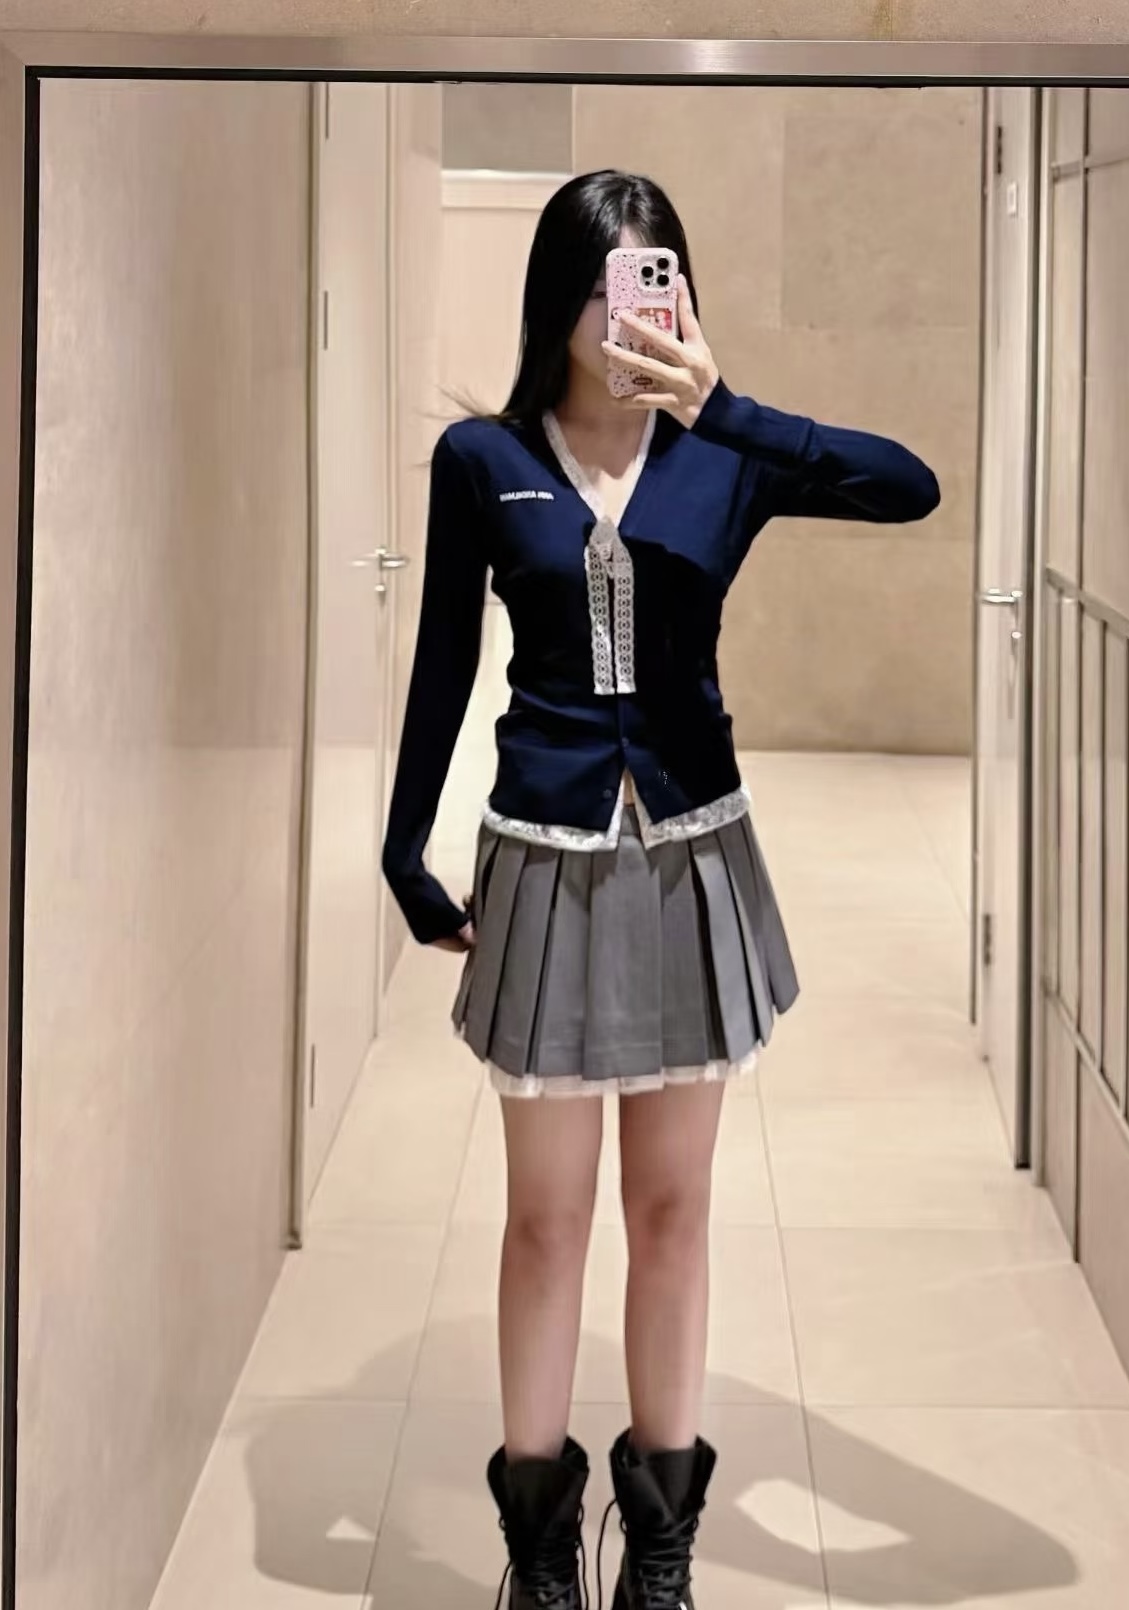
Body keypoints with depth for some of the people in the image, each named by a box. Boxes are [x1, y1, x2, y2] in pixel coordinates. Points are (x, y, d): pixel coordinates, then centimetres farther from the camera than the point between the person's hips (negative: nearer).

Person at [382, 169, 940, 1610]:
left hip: (694, 858, 1)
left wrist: (717, 409, -27)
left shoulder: (724, 459, -3)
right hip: (547, 863, -1)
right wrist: (406, 860, 4)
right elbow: (442, 669, 3)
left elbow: (912, 489, -19)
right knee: (546, 1211, 6)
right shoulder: (482, 459, -3)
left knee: (672, 1201, 11)